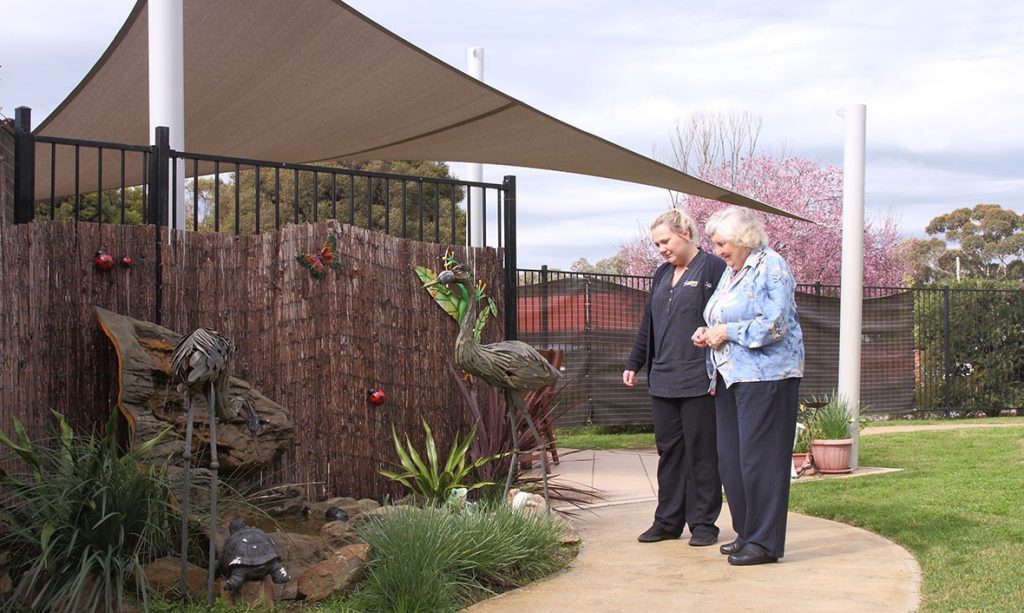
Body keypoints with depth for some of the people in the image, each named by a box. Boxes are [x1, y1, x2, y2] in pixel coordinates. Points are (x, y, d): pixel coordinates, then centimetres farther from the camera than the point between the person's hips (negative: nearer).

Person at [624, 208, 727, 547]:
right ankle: (668, 521, 18)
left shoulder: (713, 269, -6)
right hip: (663, 380, 7)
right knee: (668, 451, 10)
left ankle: (703, 522, 10)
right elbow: (647, 324, 23)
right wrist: (634, 363, 19)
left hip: (699, 381, -7)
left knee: (701, 452, 1)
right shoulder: (662, 274, 17)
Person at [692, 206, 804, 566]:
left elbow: (775, 326, -19)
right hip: (730, 376, 10)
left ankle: (765, 542, -1)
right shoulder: (730, 272, 18)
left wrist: (727, 332, -14)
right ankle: (747, 533, 20)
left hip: (765, 377, -9)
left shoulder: (772, 267, -10)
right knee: (730, 459, 10)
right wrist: (707, 334, 7)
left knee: (758, 458, -7)